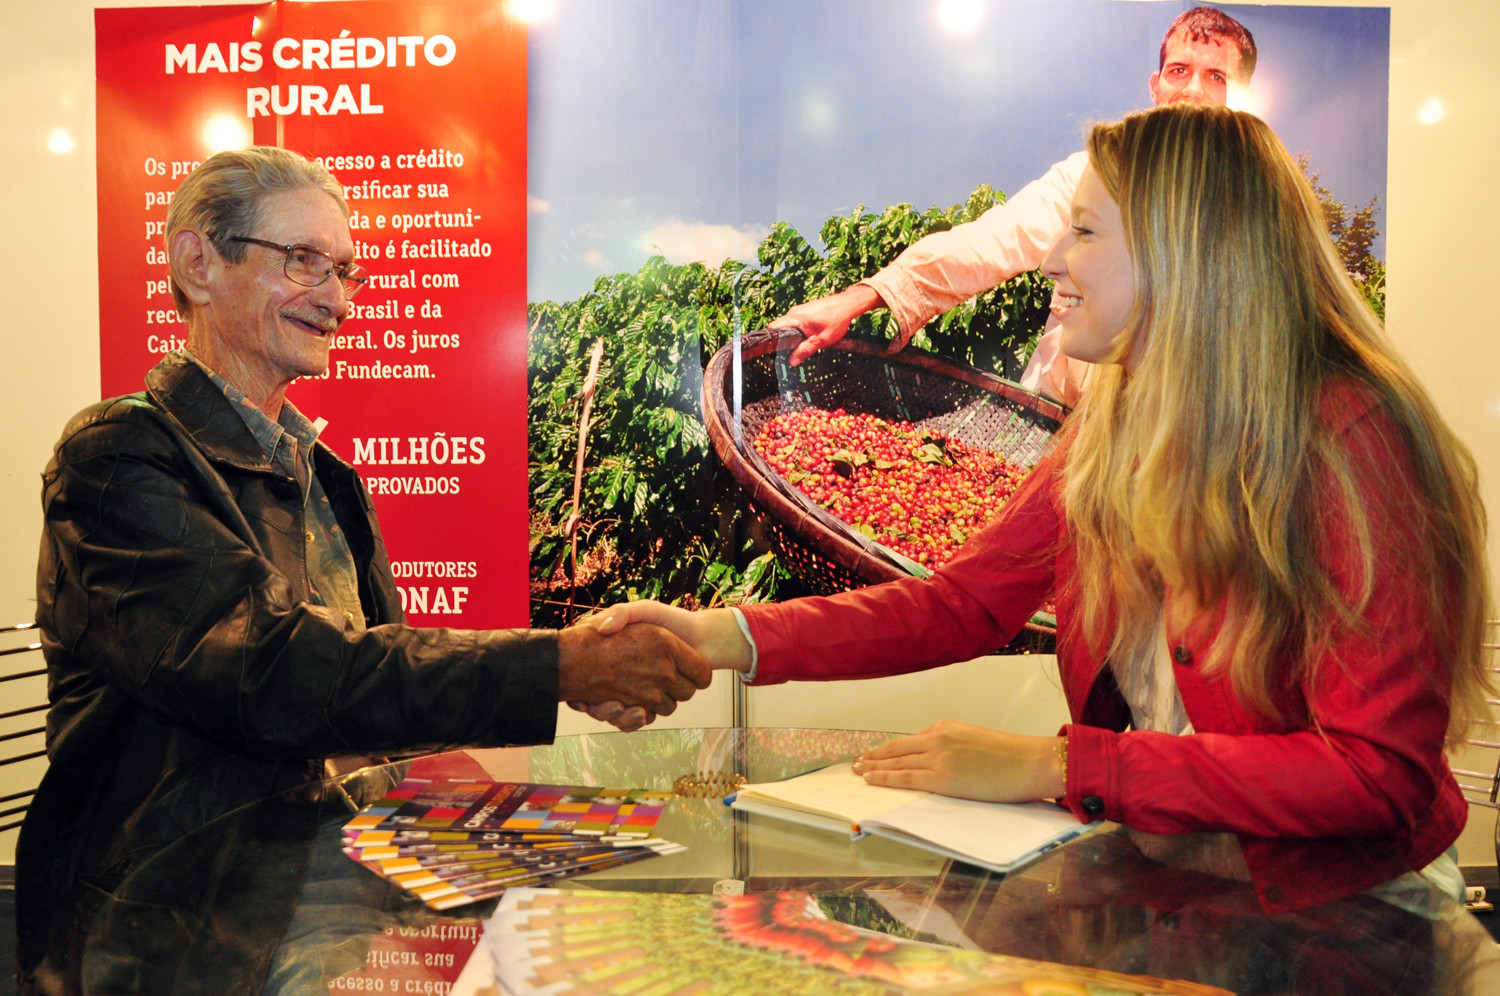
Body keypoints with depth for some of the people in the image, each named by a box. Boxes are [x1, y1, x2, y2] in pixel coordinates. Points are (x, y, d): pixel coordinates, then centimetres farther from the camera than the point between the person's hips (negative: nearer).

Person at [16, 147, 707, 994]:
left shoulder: (324, 477, 14)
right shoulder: (114, 458, -11)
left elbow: (377, 663, 7)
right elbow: (271, 676, -25)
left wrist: (576, 656, -10)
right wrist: (553, 668, -30)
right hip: (152, 928, -6)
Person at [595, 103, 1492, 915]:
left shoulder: (1349, 445, -20)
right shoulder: (1112, 423, 0)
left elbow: (1379, 774, -23)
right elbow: (966, 602, 1)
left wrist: (1050, 766, -27)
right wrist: (719, 638, -10)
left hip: (1350, 900, -5)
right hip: (1147, 849, 5)